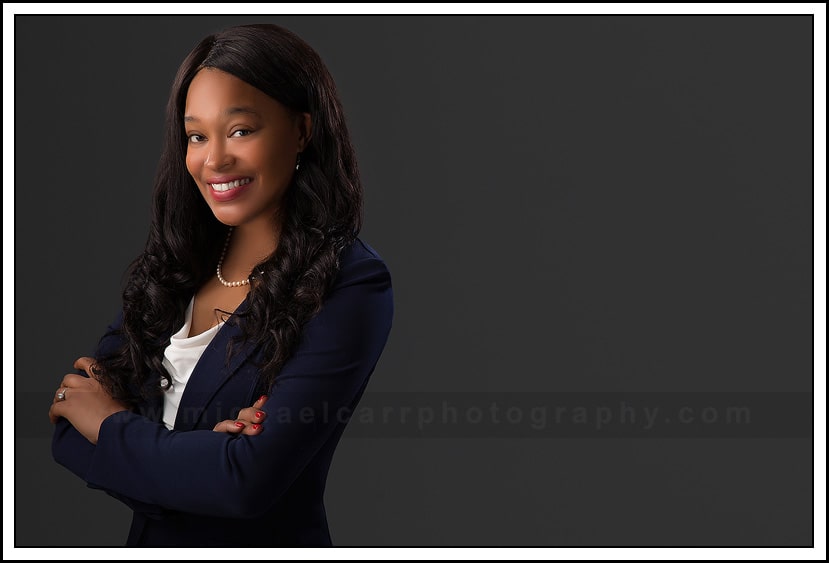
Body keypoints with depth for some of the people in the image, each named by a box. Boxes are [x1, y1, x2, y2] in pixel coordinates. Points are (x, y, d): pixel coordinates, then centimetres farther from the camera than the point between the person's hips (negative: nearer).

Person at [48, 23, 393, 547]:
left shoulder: (351, 285, -18)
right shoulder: (169, 268, -2)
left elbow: (249, 481, -25)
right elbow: (66, 428, -7)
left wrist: (112, 427, -12)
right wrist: (199, 455, -23)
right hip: (144, 539, 5)